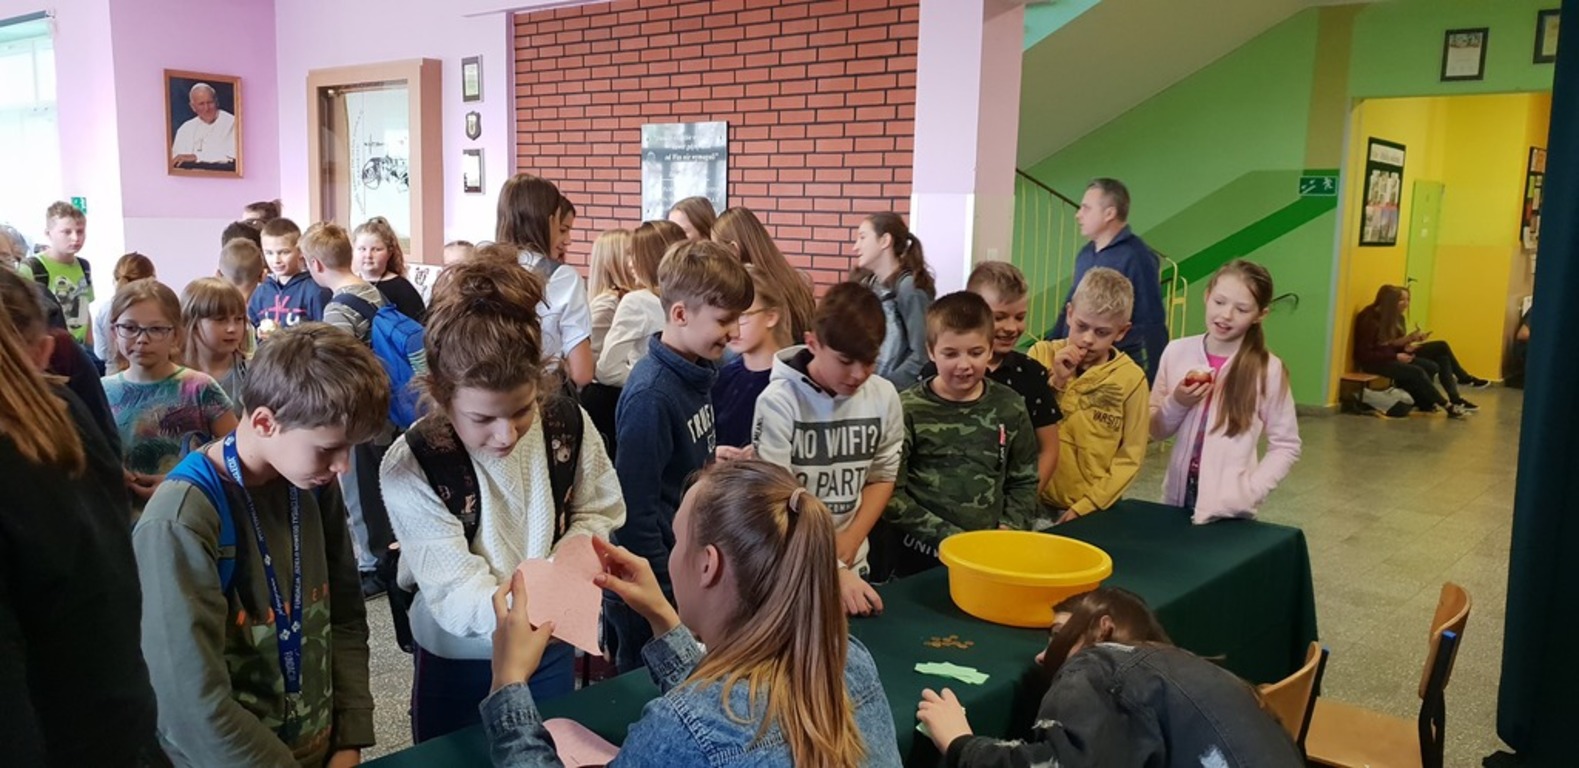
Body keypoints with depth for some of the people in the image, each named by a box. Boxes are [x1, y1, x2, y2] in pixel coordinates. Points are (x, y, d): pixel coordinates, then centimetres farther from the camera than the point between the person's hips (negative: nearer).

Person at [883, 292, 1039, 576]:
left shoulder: (1009, 407, 5)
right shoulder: (908, 410, -5)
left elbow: (1024, 483, 11)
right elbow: (890, 494, -7)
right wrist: (950, 538, -10)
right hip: (921, 558, -2)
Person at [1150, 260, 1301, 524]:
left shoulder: (1268, 370, -9)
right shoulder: (1176, 352, -2)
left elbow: (1286, 446, -2)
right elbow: (1156, 430, 5)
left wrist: (1249, 492, -12)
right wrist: (1176, 403, -13)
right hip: (1178, 496, 3)